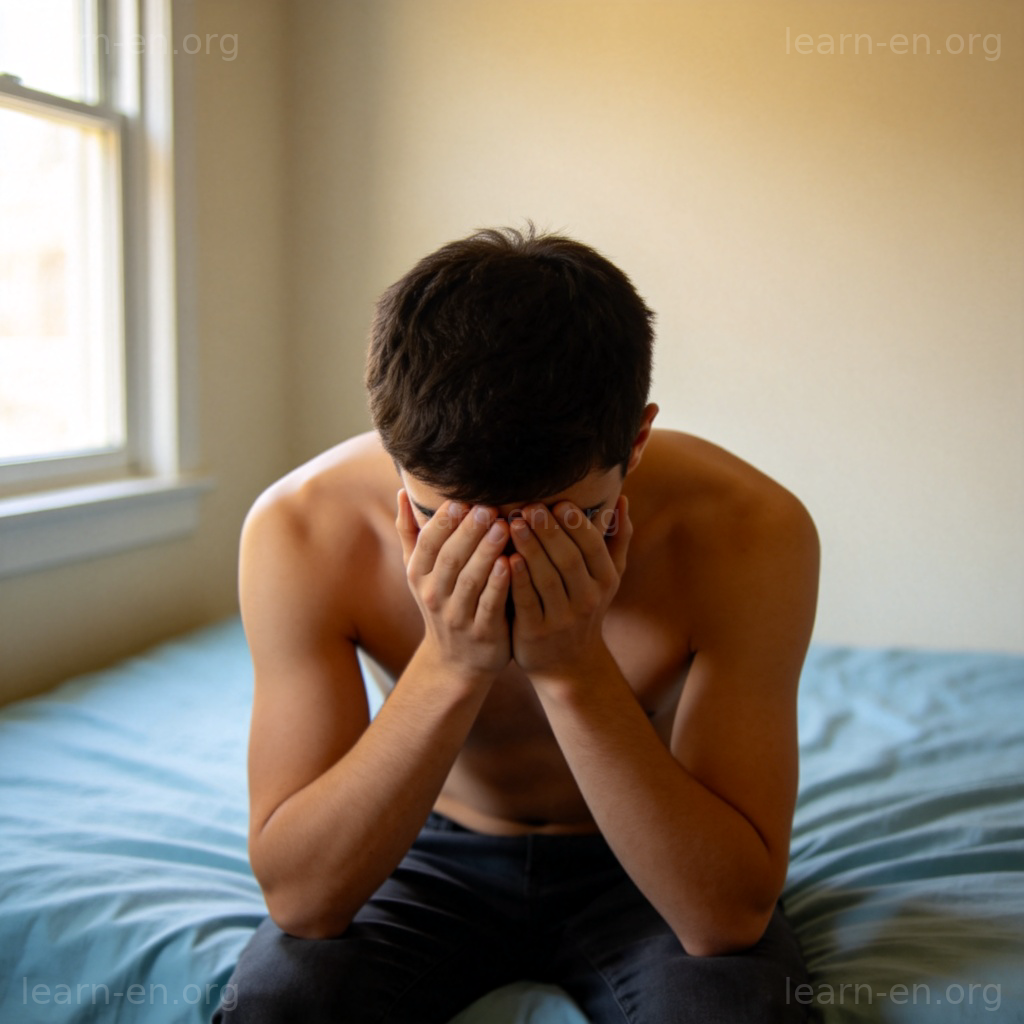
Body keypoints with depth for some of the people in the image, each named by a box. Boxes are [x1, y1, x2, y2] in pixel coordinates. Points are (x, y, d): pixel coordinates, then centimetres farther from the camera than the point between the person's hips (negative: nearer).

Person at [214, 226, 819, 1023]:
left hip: (645, 869, 0)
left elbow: (729, 917, -26)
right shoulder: (301, 532, -25)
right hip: (436, 852, 1)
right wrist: (448, 667, -36)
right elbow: (299, 898, -23)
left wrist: (576, 670, -38)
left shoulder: (753, 534, -27)